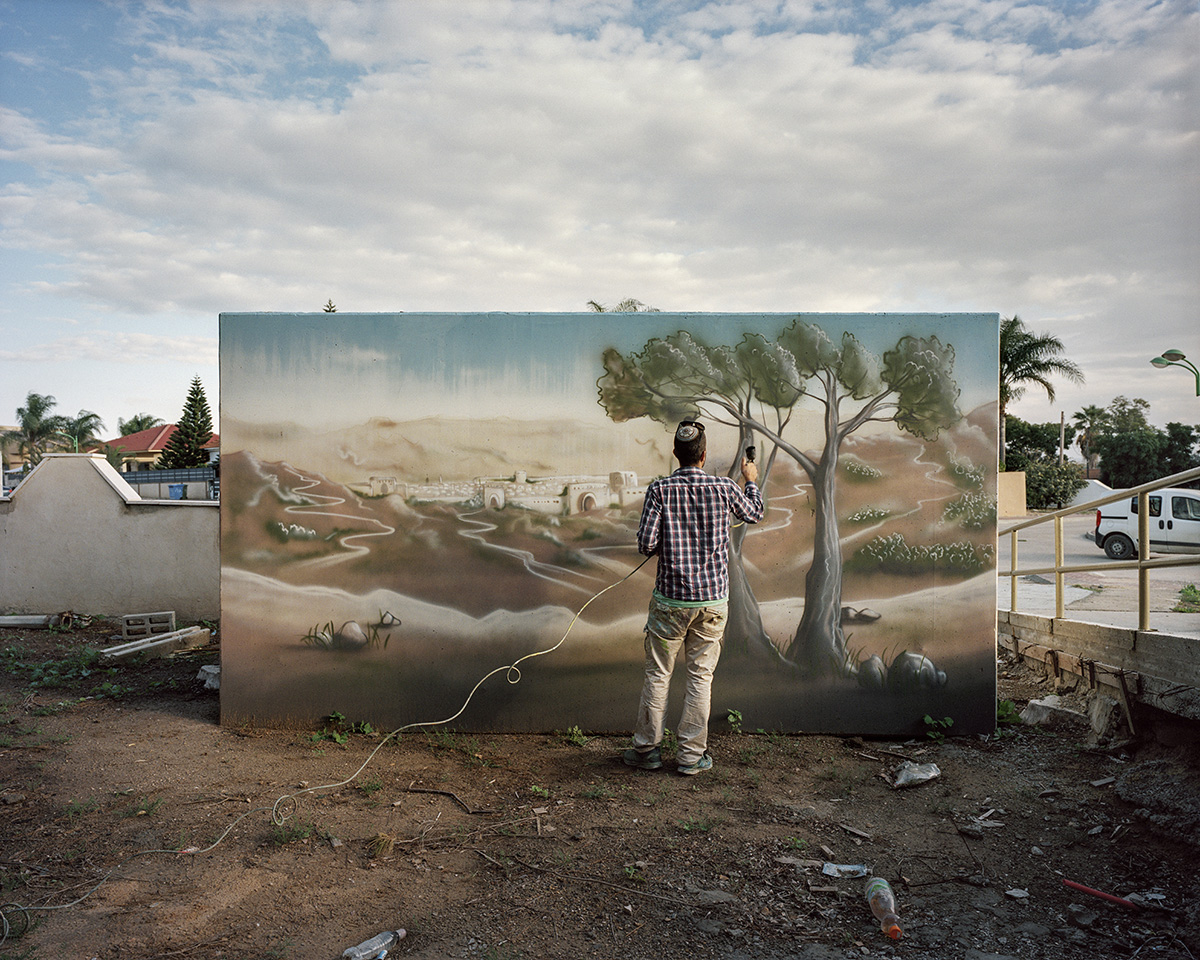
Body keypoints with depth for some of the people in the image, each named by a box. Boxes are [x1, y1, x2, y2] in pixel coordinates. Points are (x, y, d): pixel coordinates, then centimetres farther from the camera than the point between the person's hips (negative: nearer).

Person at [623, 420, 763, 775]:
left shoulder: (660, 490, -8)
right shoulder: (724, 488, -4)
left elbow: (646, 545, -12)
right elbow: (754, 514, 16)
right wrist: (751, 481, 34)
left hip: (670, 599, -1)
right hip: (713, 599, 1)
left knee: (657, 674, 10)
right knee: (701, 676, 9)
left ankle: (647, 748, 20)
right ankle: (691, 755, 16)